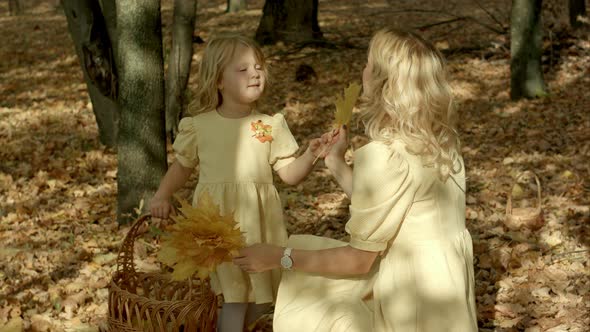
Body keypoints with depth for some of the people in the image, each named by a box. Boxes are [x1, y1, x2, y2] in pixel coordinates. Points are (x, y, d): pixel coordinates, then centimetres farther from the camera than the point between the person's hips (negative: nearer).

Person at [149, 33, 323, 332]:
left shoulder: (271, 125, 0)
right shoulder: (199, 126, -1)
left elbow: (290, 174, 2)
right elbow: (183, 164, 13)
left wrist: (310, 155, -16)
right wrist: (162, 196, 0)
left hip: (258, 219, 2)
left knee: (262, 293, 10)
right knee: (235, 295, -4)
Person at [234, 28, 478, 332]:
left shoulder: (385, 154, -23)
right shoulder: (437, 141, 3)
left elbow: (358, 260, -18)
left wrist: (278, 257, -9)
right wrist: (335, 162, 18)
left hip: (415, 305, -8)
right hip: (443, 290, 8)